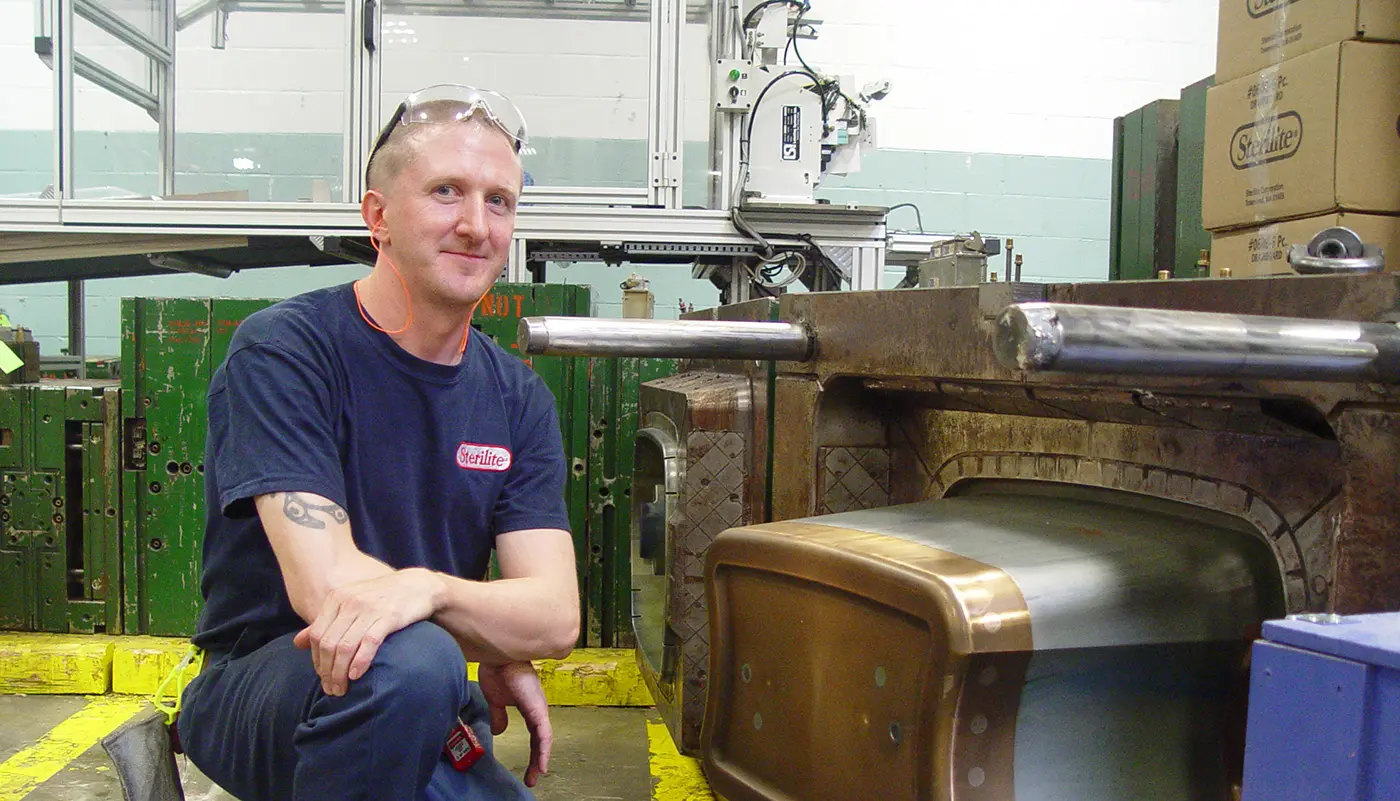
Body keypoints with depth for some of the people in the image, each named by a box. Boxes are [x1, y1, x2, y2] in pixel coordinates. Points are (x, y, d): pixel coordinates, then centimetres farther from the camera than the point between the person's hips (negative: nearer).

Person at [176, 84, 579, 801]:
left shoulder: (517, 396, 1)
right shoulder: (283, 349, -12)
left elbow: (556, 617, -9)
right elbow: (325, 584, -21)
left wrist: (426, 587, -28)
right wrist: (498, 658, -13)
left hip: (429, 718, 5)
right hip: (258, 690, -5)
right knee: (407, 661, -33)